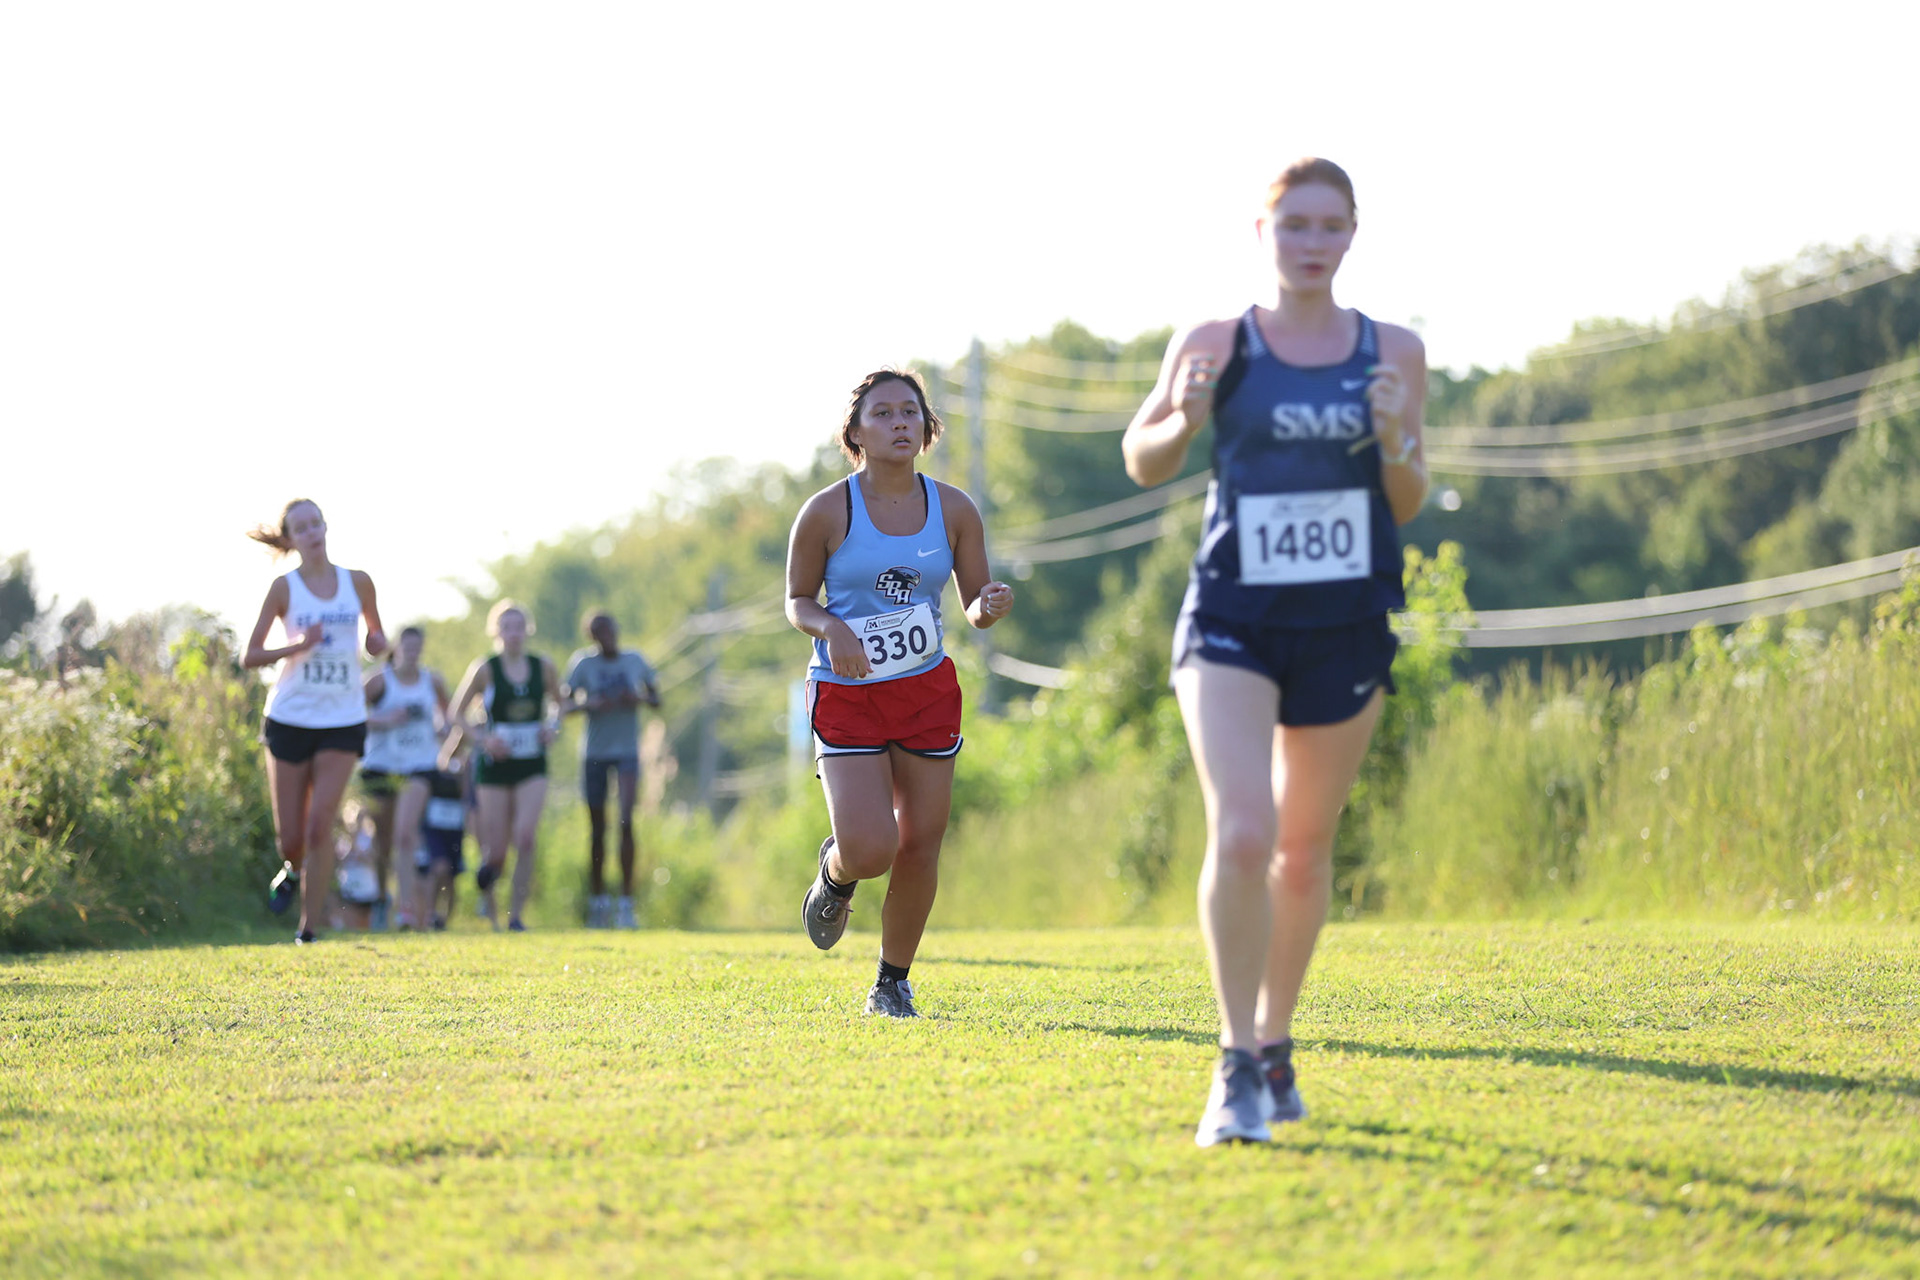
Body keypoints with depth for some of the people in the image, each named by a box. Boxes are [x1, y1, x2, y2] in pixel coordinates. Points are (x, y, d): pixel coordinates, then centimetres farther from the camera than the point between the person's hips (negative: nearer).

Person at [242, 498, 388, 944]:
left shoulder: (357, 583, 5)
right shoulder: (284, 588, -2)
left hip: (342, 721, 1)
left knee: (321, 824, -12)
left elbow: (376, 635, 19)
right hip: (290, 719, 0)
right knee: (290, 835, 2)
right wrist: (298, 646, -18)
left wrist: (378, 642, -5)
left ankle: (309, 927, -4)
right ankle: (293, 871, 38)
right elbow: (249, 657, -2)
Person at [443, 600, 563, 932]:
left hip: (532, 767, 1)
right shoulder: (484, 670, -4)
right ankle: (486, 893, 33)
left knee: (525, 837, -18)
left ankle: (516, 914, -9)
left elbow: (557, 703, 20)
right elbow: (455, 715, 2)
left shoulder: (543, 667, 3)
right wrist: (483, 738, -14)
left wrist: (552, 727, -1)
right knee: (495, 850, 0)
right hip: (495, 767, -1)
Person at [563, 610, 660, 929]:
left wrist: (640, 699, -10)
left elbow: (656, 698, 12)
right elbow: (565, 703, -3)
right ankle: (597, 900, 19)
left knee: (626, 822, -15)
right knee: (597, 828, 5)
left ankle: (626, 902, -15)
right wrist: (589, 704, -22)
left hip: (627, 750, 0)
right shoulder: (583, 664, -2)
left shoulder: (635, 661, 2)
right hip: (594, 752, 0)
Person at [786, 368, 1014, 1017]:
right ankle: (834, 873, 23)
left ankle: (892, 982, 20)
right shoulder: (826, 512, -8)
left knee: (919, 847, 1)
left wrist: (990, 605, -18)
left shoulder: (954, 510, 0)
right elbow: (798, 600, 2)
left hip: (928, 692, 3)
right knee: (870, 850, -16)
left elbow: (974, 607, 6)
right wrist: (831, 629, -20)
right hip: (846, 696, -3)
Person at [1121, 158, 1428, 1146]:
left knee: (1304, 850, 12)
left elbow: (1405, 509, 11)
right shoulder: (1215, 346, -2)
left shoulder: (1394, 354, 4)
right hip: (1232, 621, -3)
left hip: (1347, 630, 3)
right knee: (1241, 836, -18)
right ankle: (1236, 1064, -10)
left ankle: (1274, 1040, 31)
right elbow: (1143, 462, 10)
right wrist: (1183, 419, -11)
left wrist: (1396, 445, -10)